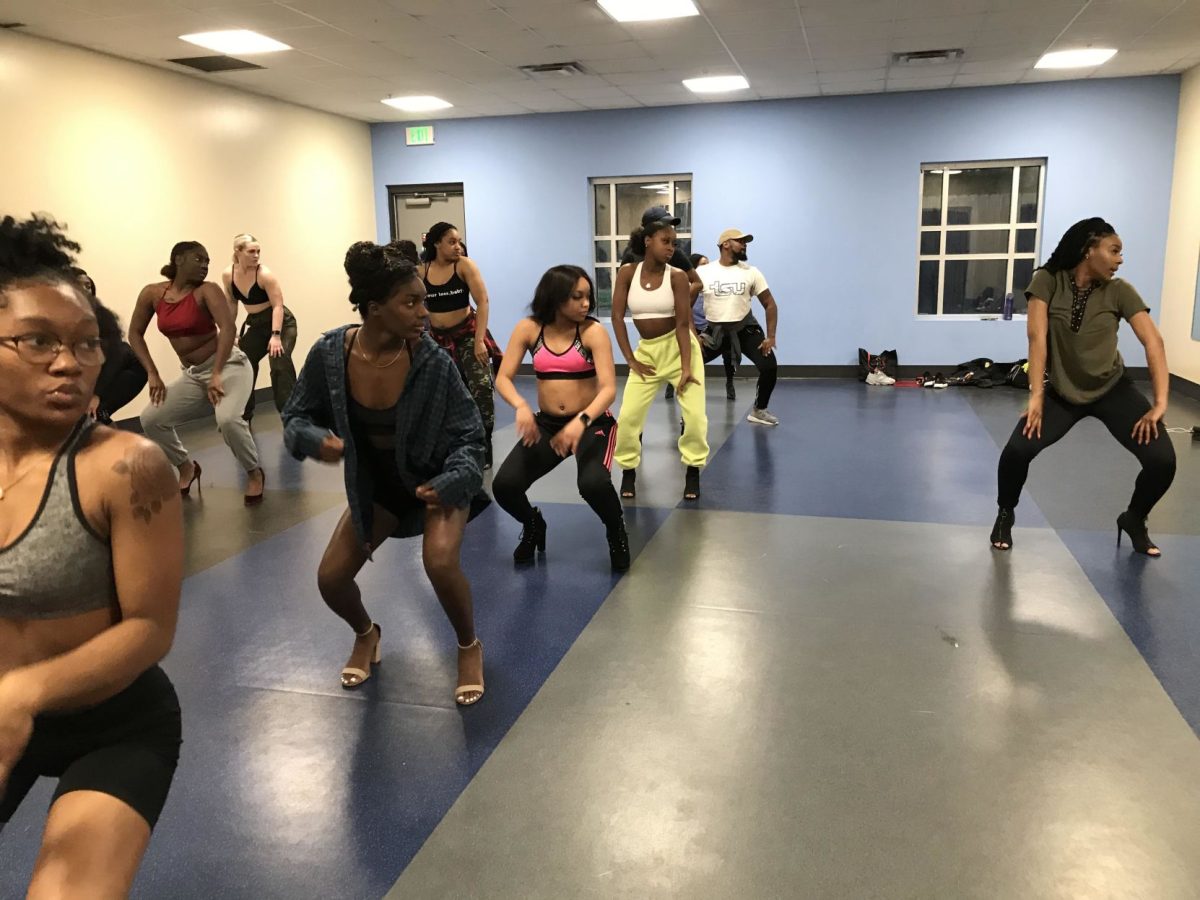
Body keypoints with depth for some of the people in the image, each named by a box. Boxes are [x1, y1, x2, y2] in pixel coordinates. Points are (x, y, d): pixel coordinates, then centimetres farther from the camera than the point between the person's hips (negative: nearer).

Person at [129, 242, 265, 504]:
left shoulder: (206, 291, -11)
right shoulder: (152, 293, 2)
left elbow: (228, 328, -24)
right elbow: (135, 333, 10)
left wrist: (217, 374, -30)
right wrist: (152, 373, 0)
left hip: (228, 365, -6)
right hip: (192, 374, 6)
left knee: (227, 418, -32)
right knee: (151, 419, -3)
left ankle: (254, 473, -8)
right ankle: (186, 467, 21)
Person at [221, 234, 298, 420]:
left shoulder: (264, 274, -22)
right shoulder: (228, 274, -6)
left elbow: (278, 306, -23)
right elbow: (231, 303, 8)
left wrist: (276, 335, -32)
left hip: (281, 323, -7)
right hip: (255, 324, 7)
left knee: (280, 367, -21)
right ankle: (243, 416, 26)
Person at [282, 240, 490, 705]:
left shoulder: (433, 362, -27)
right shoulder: (329, 353, -21)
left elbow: (468, 435, -16)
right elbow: (297, 416, -6)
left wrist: (450, 483, -32)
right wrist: (316, 440, -28)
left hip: (437, 478, -3)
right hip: (376, 482, 3)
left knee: (440, 561, -28)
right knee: (331, 578, -1)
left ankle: (469, 647, 3)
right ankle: (366, 634, 35)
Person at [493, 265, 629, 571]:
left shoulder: (593, 332, -12)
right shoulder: (528, 329, -4)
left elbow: (609, 388, -19)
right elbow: (503, 378, -7)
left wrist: (581, 421, -38)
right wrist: (521, 406, -29)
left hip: (593, 423, -3)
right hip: (546, 424, 3)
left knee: (593, 484, -31)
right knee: (504, 485, -16)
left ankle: (616, 531, 5)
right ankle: (533, 525, 20)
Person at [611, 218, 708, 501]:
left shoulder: (677, 276, -11)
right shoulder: (627, 272, -7)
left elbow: (683, 323, -14)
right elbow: (617, 317, -6)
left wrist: (686, 368, -20)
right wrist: (631, 360, -10)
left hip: (679, 346, -1)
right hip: (647, 350, 2)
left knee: (695, 415, -10)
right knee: (628, 416, -4)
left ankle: (693, 472, 10)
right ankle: (628, 471, 17)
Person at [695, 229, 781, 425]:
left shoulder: (751, 272, -3)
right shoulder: (703, 272, -8)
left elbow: (769, 304, 1)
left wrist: (770, 337, -8)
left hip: (745, 328, 1)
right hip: (715, 330, -1)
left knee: (769, 366, -14)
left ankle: (759, 410, 12)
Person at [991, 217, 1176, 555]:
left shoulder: (1119, 291, -10)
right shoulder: (1047, 281, -13)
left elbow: (1153, 342, -16)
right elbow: (1037, 337, -20)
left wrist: (1160, 402, -25)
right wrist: (1036, 395, -27)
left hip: (1113, 390, 1)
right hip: (1063, 392, -1)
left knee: (1162, 460, -15)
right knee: (1016, 450, -23)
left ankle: (1134, 520, 17)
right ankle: (1005, 515, 7)